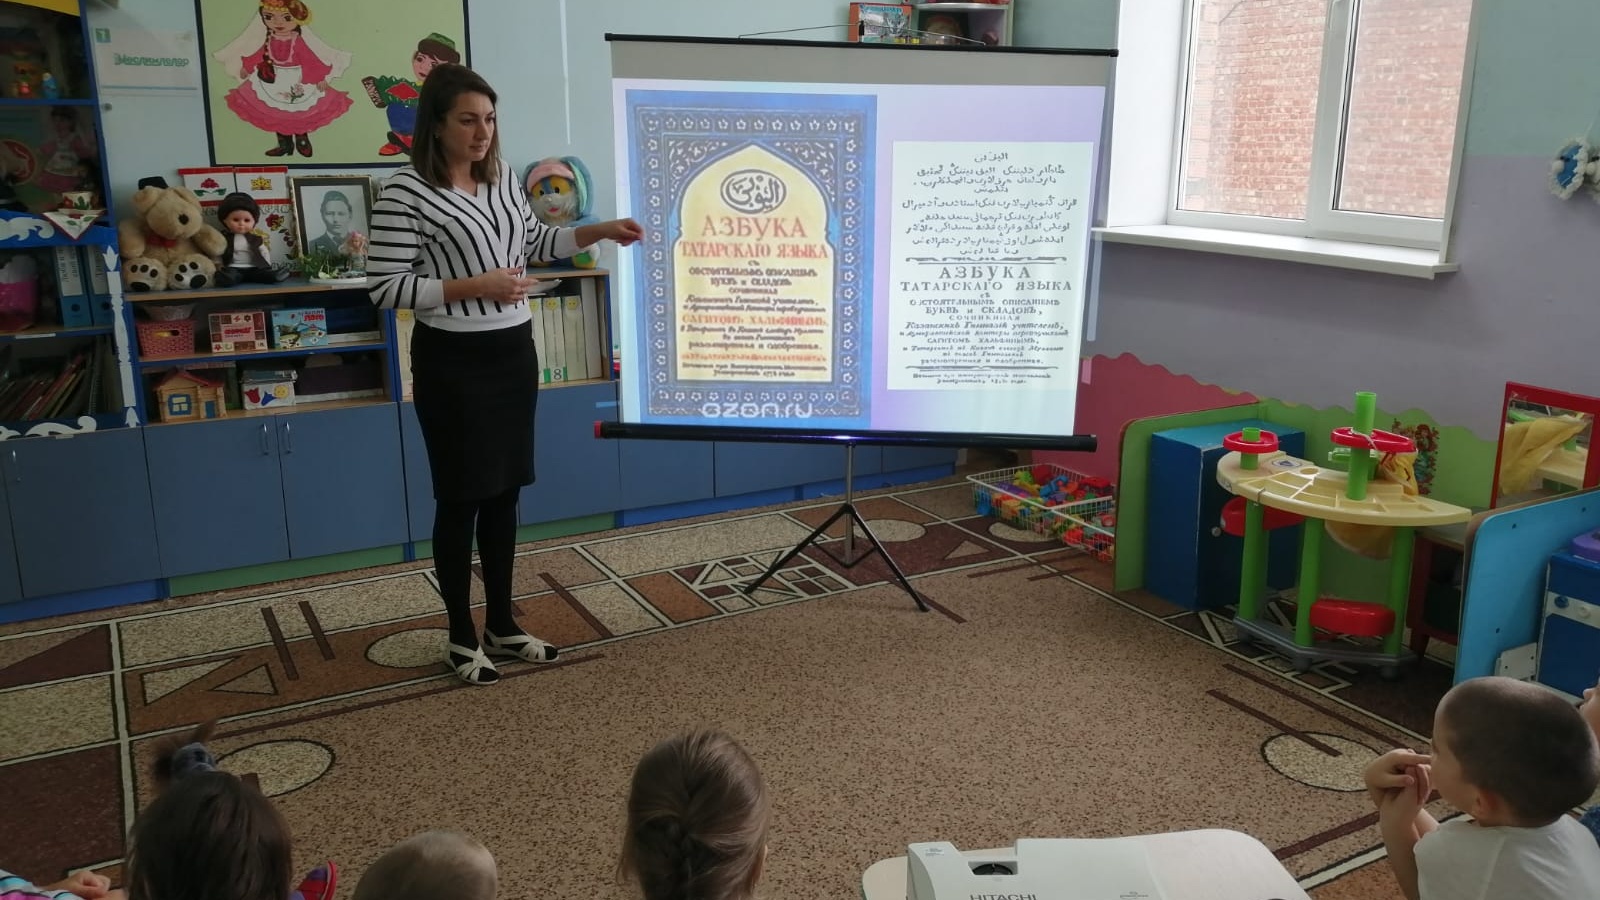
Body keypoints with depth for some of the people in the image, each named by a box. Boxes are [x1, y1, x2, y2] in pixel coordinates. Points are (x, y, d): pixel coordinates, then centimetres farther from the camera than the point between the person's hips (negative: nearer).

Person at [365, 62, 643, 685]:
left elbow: (534, 242, 21)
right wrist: (474, 287, -21)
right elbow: (385, 287, -15)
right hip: (452, 360, -7)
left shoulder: (503, 176, 7)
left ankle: (501, 624, 27)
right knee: (460, 498, 3)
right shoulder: (404, 192, -14)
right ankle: (461, 637, 19)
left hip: (514, 351, 7)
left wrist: (600, 231, 7)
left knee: (504, 492, 13)